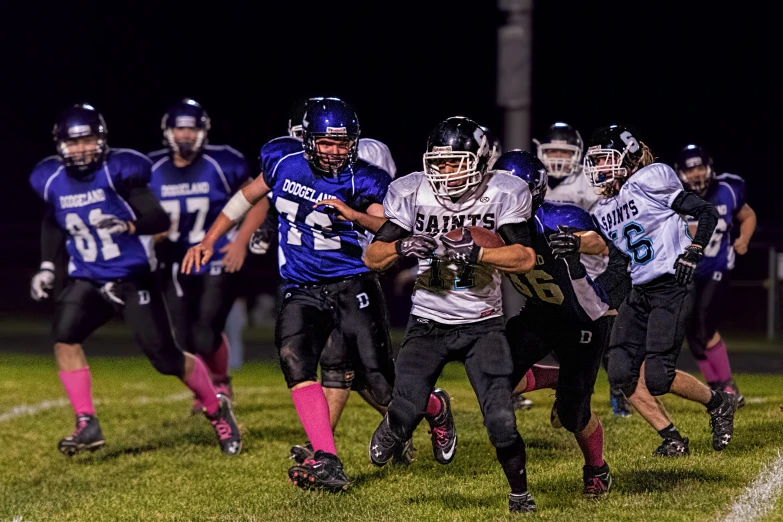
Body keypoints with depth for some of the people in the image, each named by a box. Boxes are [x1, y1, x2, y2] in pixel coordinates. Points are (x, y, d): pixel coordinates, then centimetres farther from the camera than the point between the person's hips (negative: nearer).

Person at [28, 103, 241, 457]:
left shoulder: (119, 171, -16)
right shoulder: (53, 180, -1)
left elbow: (160, 220, -17)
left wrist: (127, 226, -35)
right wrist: (47, 266, 13)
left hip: (134, 278, -4)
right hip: (88, 280, 4)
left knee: (166, 358, -4)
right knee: (64, 334, -23)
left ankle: (216, 409, 22)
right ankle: (87, 426, -19)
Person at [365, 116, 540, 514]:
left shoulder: (502, 194, -9)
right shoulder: (413, 193, -6)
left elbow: (525, 257, -18)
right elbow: (372, 257, -5)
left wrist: (474, 251, -32)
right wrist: (402, 247, -26)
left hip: (483, 325, -1)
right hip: (428, 323, 1)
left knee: (501, 422, -12)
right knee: (407, 410, -15)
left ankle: (520, 492, 14)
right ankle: (391, 429, 24)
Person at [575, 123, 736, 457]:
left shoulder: (650, 181, -8)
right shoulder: (604, 212, 14)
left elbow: (708, 213, -7)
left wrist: (691, 255, -14)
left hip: (671, 289, -8)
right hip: (639, 294, 8)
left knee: (657, 376, -14)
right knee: (622, 373, -6)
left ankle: (719, 404, 13)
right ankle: (672, 439, 5)